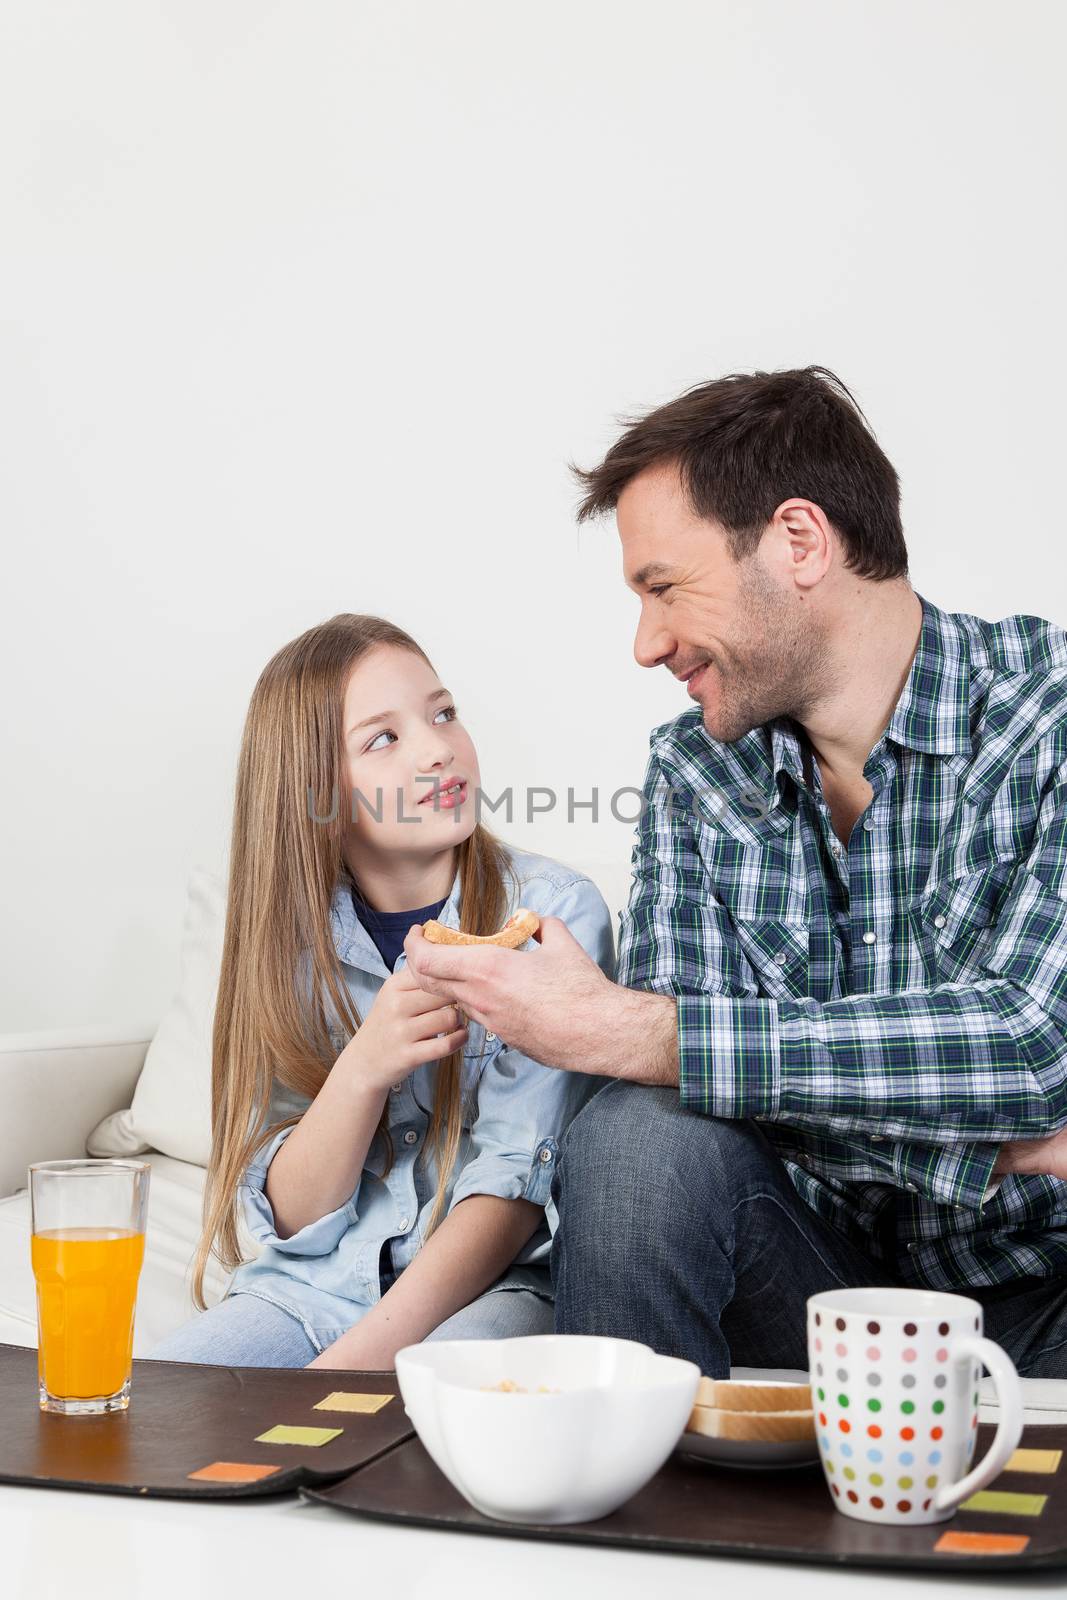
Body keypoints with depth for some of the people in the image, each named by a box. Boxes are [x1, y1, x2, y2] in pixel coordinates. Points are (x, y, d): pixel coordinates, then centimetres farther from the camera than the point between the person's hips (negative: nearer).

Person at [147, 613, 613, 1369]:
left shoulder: (553, 911, -5)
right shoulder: (290, 934, 3)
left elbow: (516, 1181, -11)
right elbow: (290, 1216, 0)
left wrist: (363, 1355, -23)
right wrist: (363, 1070, -21)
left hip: (494, 1280, -2)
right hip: (314, 1283, 3)